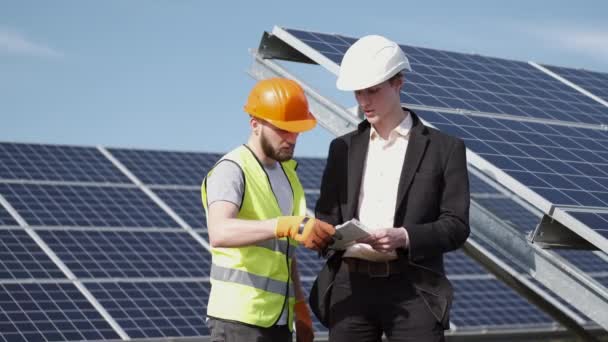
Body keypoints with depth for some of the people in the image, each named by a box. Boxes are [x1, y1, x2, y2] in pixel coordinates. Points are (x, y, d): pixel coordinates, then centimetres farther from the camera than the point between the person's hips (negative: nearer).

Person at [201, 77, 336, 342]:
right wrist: (286, 225, -39)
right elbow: (219, 233, -29)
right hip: (239, 320, -8)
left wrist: (300, 308, 18)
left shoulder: (286, 172, 19)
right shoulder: (232, 170, -8)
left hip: (278, 319, 8)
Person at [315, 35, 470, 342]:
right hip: (351, 287, 3)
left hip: (413, 289, -3)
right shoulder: (343, 148, 16)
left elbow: (456, 226, -2)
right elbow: (326, 215, 15)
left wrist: (404, 236, -19)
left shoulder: (444, 149, 4)